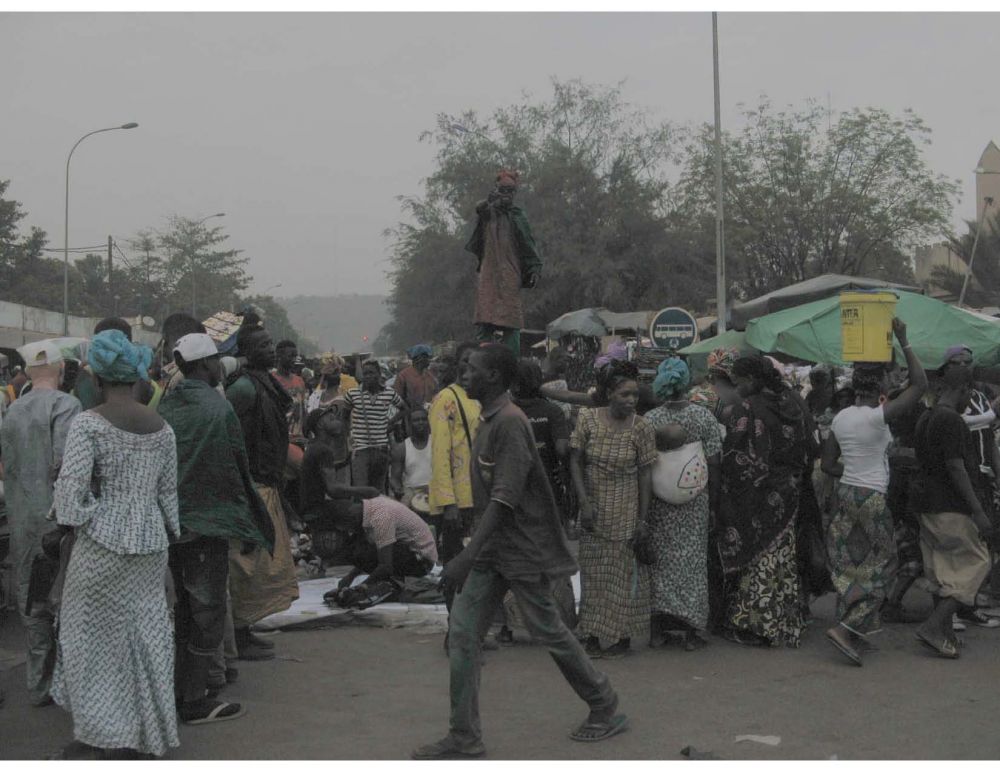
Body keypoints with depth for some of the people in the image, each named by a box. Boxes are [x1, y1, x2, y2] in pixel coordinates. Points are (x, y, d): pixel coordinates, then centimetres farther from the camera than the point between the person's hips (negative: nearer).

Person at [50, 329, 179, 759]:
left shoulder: (88, 424, -11)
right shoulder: (162, 428, 5)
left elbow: (71, 490, -16)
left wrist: (73, 522, 1)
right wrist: (171, 534, 21)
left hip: (101, 544, -5)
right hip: (151, 543, 5)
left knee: (95, 636, 8)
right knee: (146, 635, 12)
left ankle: (103, 735, 13)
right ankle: (147, 733, 20)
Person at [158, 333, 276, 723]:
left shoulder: (166, 408, 4)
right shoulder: (218, 408, -15)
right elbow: (237, 468, -11)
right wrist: (249, 519, 3)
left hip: (172, 523, 7)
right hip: (208, 522, -7)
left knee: (186, 609, 18)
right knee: (208, 612, 1)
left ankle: (182, 690, 25)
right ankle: (194, 701, 5)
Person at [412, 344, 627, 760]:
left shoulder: (510, 423, -21)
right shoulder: (488, 421, 9)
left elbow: (504, 499, -26)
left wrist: (468, 555, -30)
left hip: (523, 549, -9)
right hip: (492, 548, 9)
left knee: (549, 632, 5)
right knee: (463, 631, 1)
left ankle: (606, 711, 25)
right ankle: (464, 737, 6)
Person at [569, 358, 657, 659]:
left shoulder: (641, 427, -7)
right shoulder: (587, 419, -5)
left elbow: (645, 474, -6)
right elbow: (576, 461, -3)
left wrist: (643, 518, -8)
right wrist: (584, 502, -12)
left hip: (625, 514, -2)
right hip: (593, 512, 2)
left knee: (624, 573, 4)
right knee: (592, 573, 8)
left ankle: (623, 637, 15)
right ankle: (592, 636, 18)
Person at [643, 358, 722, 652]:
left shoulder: (649, 419, -4)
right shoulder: (703, 416, -6)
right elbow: (713, 464, -6)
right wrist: (714, 501, 4)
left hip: (658, 503, 1)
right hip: (694, 502, -1)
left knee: (659, 561, 10)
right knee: (692, 561, 8)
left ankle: (657, 629, 14)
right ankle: (690, 631, 11)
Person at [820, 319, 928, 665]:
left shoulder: (840, 417, 4)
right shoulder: (879, 416, -16)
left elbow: (828, 464, 8)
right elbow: (920, 384, -13)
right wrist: (904, 342, -10)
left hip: (846, 493, 7)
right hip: (872, 498, -7)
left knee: (850, 565, 12)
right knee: (880, 566, 4)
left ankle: (854, 635, 18)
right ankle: (845, 627, -7)